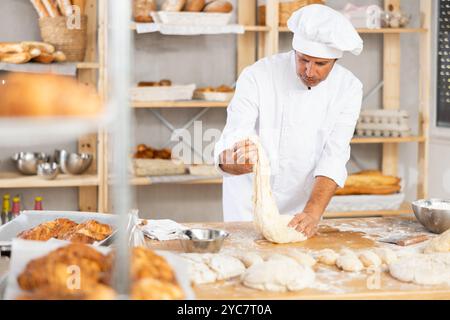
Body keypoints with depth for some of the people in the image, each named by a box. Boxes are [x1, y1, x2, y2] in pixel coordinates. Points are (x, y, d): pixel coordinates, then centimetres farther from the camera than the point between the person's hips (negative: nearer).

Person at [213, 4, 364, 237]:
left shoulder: (349, 88, -12)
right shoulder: (257, 76, -20)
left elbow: (334, 157, -19)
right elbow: (227, 156, -26)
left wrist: (313, 212, -33)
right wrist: (239, 159, -49)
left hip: (303, 204, 2)